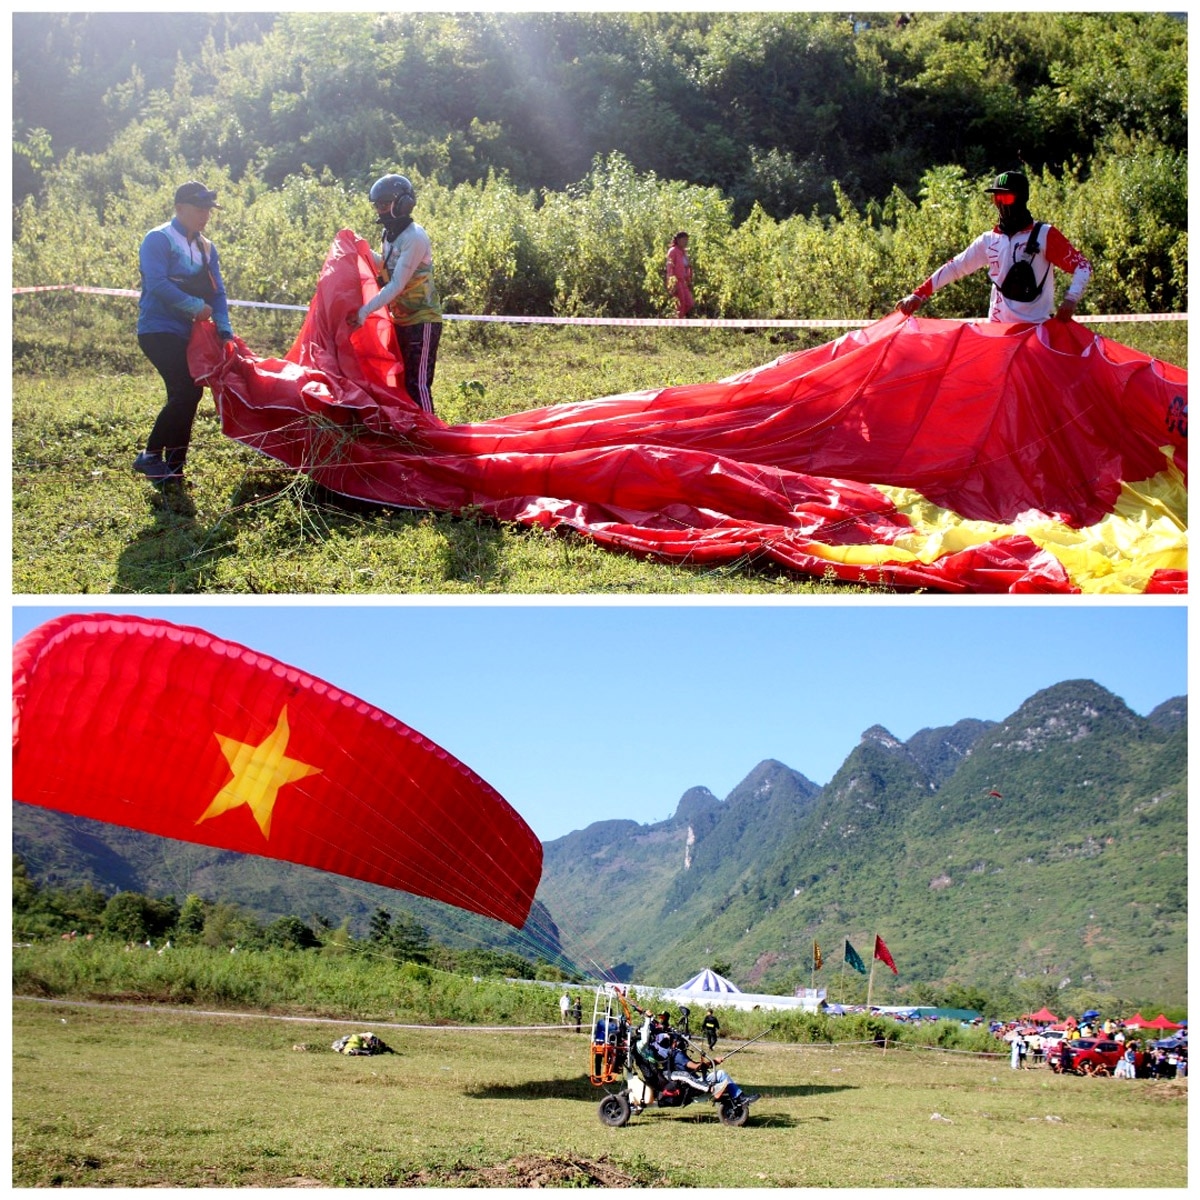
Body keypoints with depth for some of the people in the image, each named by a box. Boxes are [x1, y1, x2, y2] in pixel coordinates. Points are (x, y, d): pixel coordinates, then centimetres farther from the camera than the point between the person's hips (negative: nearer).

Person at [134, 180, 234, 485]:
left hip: (187, 334, 8)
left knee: (187, 394, 6)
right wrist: (196, 306, -19)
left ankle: (173, 467, 14)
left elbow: (217, 293, 11)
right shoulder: (158, 239, -8)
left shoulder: (206, 248, 15)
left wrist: (224, 331, -3)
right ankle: (151, 455, -8)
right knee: (186, 391, -18)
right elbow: (157, 283, -21)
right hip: (159, 330, -8)